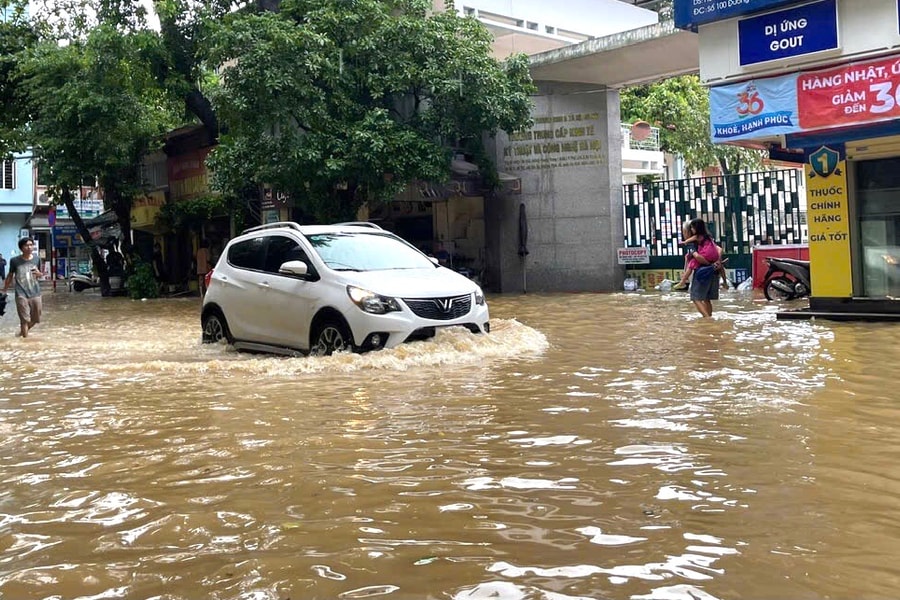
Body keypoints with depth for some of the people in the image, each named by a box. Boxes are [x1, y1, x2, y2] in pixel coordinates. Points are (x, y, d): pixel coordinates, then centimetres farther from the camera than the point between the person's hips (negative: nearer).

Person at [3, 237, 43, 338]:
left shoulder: (37, 259, 2)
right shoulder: (15, 260, -4)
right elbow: (10, 275, 10)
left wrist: (39, 274, -8)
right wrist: (5, 289, 18)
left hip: (35, 294, 3)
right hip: (21, 295, -3)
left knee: (35, 319, 12)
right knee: (25, 319, -7)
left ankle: (23, 331, 39)